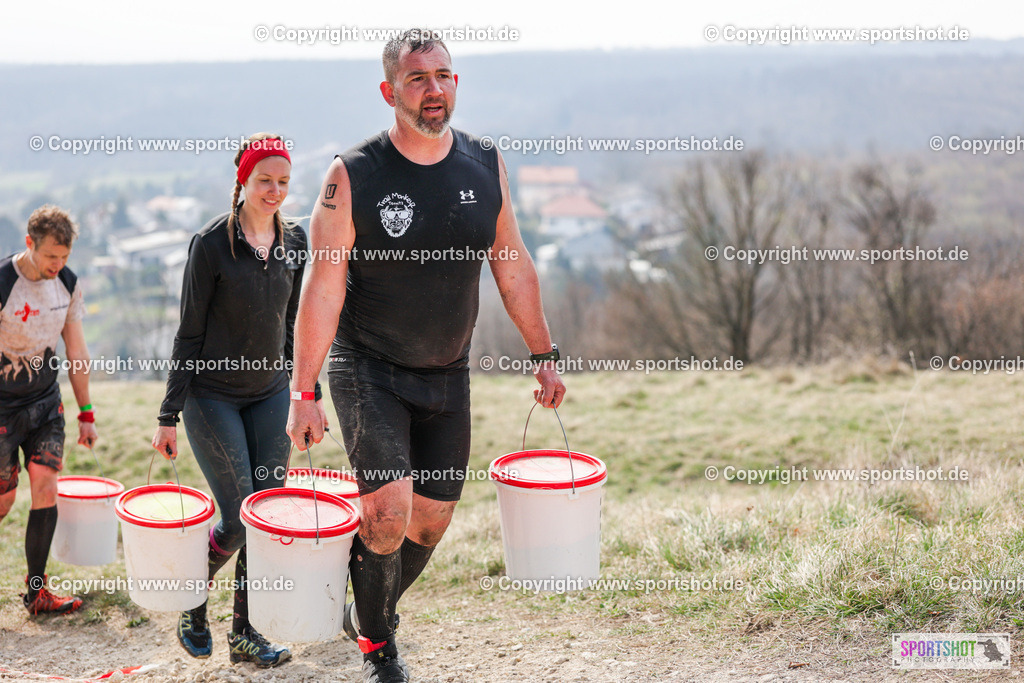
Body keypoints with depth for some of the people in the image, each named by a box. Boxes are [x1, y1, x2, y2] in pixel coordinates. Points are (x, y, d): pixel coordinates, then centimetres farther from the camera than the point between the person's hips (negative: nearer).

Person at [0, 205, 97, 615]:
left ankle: (35, 591, 7)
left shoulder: (68, 284, -2)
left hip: (46, 403, 4)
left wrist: (86, 414, 9)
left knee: (46, 489, -2)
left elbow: (76, 352, 7)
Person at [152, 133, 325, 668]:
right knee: (237, 518, -6)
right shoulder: (211, 243, -12)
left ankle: (244, 632, 14)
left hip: (270, 393, 5)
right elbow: (189, 333, -10)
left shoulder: (295, 241, 3)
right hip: (213, 395, -5)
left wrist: (310, 392, 13)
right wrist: (169, 415, -10)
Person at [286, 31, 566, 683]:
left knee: (433, 519, 10)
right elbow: (323, 289, -13)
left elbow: (513, 266, 8)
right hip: (368, 371, -4)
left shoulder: (487, 166, -1)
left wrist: (545, 354, 8)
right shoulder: (352, 177, -13)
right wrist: (303, 393, -14)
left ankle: (369, 612, 38)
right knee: (388, 512, -16)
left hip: (449, 376, 5)